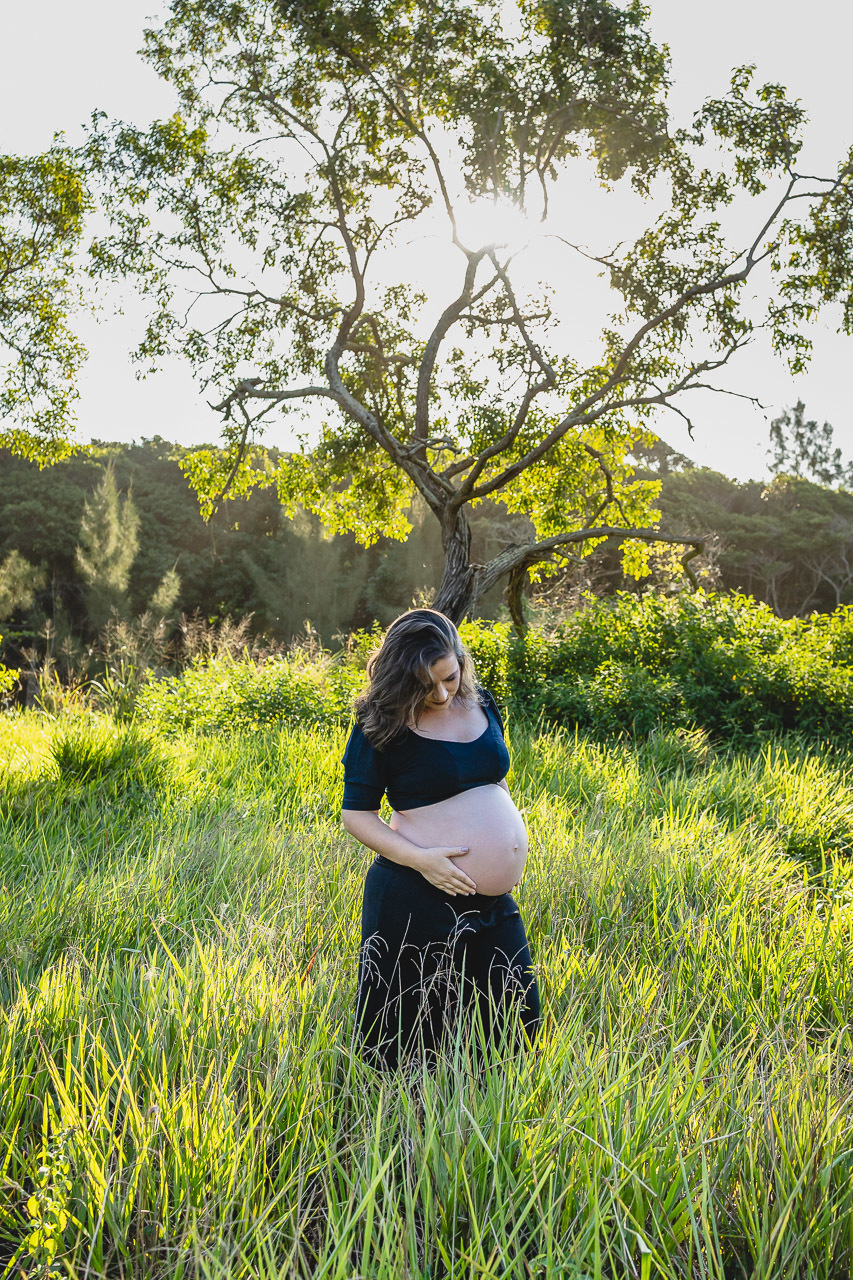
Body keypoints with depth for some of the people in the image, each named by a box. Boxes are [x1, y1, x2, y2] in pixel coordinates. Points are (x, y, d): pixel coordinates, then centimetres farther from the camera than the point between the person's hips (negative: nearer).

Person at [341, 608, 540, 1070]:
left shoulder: (481, 705, 5)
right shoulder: (381, 726, -12)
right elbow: (356, 815, -8)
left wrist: (508, 843, 10)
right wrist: (420, 858, -21)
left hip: (492, 899, 6)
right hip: (417, 898, -6)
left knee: (513, 1026, 15)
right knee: (415, 1040, 8)